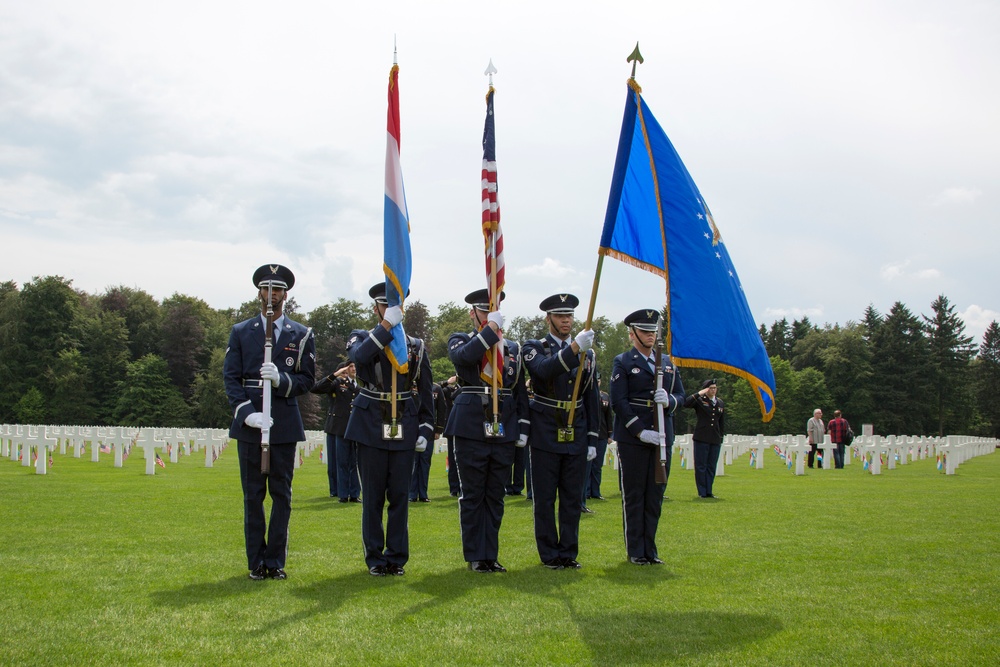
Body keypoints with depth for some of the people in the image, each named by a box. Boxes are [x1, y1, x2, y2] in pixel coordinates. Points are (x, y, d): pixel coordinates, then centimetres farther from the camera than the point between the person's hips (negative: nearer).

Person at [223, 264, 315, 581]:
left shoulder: (302, 335, 8)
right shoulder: (240, 332, 9)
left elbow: (307, 380, 5)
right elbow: (230, 377, 2)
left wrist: (281, 379, -16)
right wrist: (247, 413, -12)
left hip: (285, 425, 0)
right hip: (249, 423, 0)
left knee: (282, 494, 3)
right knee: (253, 495, 4)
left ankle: (276, 561, 12)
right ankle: (256, 562, 13)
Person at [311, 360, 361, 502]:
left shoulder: (360, 385, 14)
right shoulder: (336, 383, 2)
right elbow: (315, 389, -11)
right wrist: (334, 375, -16)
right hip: (340, 428, -3)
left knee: (355, 463, 4)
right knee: (342, 462, 1)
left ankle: (354, 494, 8)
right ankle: (343, 494, 6)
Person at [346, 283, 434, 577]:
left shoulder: (416, 346, 9)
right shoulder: (361, 337, 4)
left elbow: (425, 392, 9)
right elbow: (359, 356, -22)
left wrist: (426, 429, 1)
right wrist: (386, 326, -28)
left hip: (404, 430, 1)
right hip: (371, 428, -1)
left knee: (400, 495, 4)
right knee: (373, 496, 4)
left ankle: (397, 557, 14)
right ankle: (375, 558, 14)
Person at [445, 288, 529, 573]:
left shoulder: (513, 348, 15)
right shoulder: (460, 341, 5)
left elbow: (521, 392, 15)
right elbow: (463, 356, -21)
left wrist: (522, 428, 7)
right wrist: (491, 329, -19)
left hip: (504, 430, 4)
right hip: (471, 429, -3)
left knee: (496, 496, 8)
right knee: (472, 495, 3)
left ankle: (490, 555, 16)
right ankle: (475, 556, 11)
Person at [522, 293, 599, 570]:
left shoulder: (587, 354, 11)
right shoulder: (534, 348, -1)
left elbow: (591, 400, 12)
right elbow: (545, 370, -25)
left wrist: (592, 439, 8)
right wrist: (574, 348, -37)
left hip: (576, 437, 4)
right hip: (546, 436, -3)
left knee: (572, 498, 7)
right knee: (545, 498, 2)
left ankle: (569, 552, 16)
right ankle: (549, 554, 11)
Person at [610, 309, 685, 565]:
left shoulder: (667, 362, 16)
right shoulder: (622, 362, 0)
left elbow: (681, 395, 13)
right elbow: (618, 402, -9)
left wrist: (669, 400, -11)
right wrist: (641, 431, -17)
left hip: (662, 438, 5)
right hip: (632, 439, -5)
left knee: (656, 496, 8)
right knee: (633, 496, 1)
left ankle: (650, 549, 16)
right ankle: (635, 552, 9)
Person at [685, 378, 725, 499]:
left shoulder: (720, 403, 14)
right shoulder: (700, 400, -2)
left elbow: (722, 422, 19)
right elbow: (686, 404, -20)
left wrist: (721, 437, 13)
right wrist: (699, 394, -20)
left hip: (715, 440, 5)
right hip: (701, 439, -4)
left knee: (711, 467, 7)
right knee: (701, 466, -1)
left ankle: (709, 491, 14)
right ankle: (702, 492, 5)